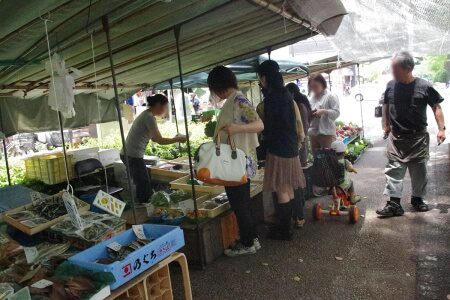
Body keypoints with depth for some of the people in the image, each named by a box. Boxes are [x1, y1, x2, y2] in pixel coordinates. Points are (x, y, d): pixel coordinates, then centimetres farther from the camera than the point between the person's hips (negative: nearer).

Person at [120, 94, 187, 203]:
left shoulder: (146, 115, 15)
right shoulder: (149, 117, -14)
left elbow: (154, 138, 17)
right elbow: (160, 141, -17)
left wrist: (175, 138, 11)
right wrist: (178, 139, -5)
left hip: (129, 155, 10)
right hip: (133, 156, -10)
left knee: (145, 185, 14)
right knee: (144, 187, -4)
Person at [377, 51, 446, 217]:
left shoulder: (424, 87, -8)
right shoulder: (391, 85, 0)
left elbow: (436, 107, -1)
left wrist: (441, 128, -8)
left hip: (418, 137, -1)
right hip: (396, 137, 1)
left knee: (419, 170, 10)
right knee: (394, 169, -3)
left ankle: (417, 199, 28)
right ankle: (394, 203, 0)